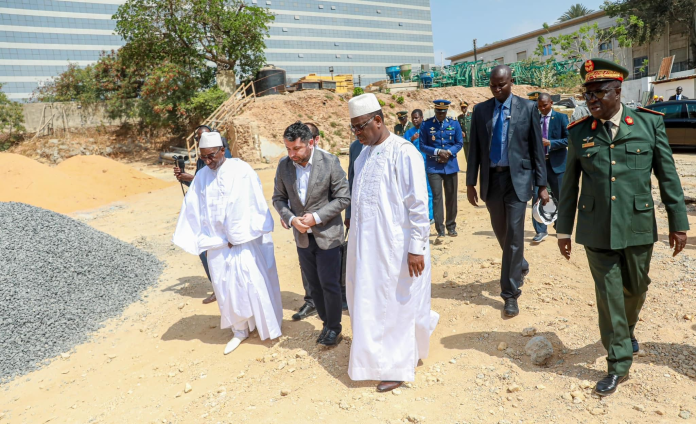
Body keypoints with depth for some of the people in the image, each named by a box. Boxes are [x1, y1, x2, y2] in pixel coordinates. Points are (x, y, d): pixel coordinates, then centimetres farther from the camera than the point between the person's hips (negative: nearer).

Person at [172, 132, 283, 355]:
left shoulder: (241, 170, -11)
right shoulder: (202, 176, 1)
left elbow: (257, 203, -9)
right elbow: (192, 209, 5)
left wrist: (252, 233, -7)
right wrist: (199, 239, 1)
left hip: (246, 241, -4)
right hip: (218, 245, 4)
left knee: (256, 283, 5)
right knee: (227, 289, 10)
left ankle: (268, 327, 26)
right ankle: (240, 330, 28)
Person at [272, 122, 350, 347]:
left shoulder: (330, 162, -15)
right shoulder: (284, 165, -4)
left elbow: (343, 198, -12)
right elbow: (278, 198, 5)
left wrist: (317, 217, -20)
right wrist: (291, 219, -13)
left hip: (327, 234, -4)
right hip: (302, 236, 4)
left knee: (329, 284, 4)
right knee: (314, 285, 14)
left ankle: (334, 328, 25)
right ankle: (326, 322, 34)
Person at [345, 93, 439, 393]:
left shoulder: (403, 152, -15)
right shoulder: (365, 152, 9)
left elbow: (418, 204, -17)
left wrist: (417, 248, -17)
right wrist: (355, 230, 15)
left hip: (394, 246, -8)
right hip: (366, 245, 8)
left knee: (396, 306, 8)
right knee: (368, 303, 17)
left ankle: (398, 367, 29)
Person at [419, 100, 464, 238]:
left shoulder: (454, 124, 4)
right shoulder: (426, 125, -2)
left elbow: (459, 143, 5)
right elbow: (423, 145, -2)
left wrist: (448, 152, -13)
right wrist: (438, 152, -16)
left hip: (451, 165, 3)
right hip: (433, 166, -2)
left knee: (451, 197, 9)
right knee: (437, 197, -8)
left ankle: (451, 226, 23)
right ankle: (440, 229, -3)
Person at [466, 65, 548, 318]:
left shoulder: (527, 108, -1)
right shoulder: (480, 110, 6)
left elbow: (537, 148, 0)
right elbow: (475, 148, 6)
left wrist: (542, 185, -3)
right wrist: (471, 183, 3)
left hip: (517, 178, -3)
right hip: (490, 179, 3)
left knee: (514, 235, -5)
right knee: (501, 233, 15)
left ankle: (510, 293, 6)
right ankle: (520, 265, 45)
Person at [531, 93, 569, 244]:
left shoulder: (561, 117, -1)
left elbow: (568, 139, -7)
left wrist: (550, 143, -19)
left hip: (556, 163, -1)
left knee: (560, 197, 11)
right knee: (537, 195, -8)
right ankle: (540, 230, 0)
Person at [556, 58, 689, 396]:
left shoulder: (650, 123, -2)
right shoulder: (579, 133, -1)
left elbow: (668, 176, 2)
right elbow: (569, 185, 3)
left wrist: (678, 222, 1)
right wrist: (564, 229, 5)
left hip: (637, 227, 1)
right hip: (597, 230, 0)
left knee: (635, 288, 17)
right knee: (609, 295, 5)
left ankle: (628, 329, 49)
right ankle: (619, 365, 20)